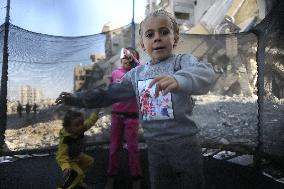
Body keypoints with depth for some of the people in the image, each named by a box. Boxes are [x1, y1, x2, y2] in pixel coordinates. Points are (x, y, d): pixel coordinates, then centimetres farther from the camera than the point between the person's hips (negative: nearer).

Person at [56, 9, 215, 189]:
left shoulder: (183, 61, -9)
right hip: (155, 147, 4)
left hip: (185, 144, -3)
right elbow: (110, 93, 12)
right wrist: (76, 98, 8)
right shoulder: (136, 74, 4)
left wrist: (180, 79, -52)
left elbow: (205, 72, -31)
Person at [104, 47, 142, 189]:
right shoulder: (115, 73, 4)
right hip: (116, 114, 3)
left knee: (133, 147, 6)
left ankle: (136, 178, 21)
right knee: (114, 146, 12)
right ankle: (111, 176, 28)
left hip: (132, 115, -3)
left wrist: (134, 59, -26)